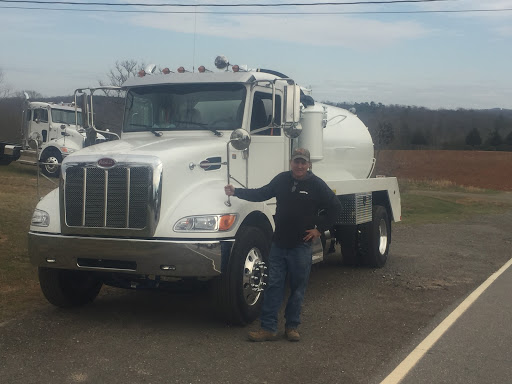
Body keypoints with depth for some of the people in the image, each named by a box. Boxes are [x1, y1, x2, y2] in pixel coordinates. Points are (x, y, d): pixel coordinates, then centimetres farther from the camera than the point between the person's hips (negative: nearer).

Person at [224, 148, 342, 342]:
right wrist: (236, 192, 10)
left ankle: (292, 326, 19)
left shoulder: (316, 184, -4)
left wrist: (320, 229, -2)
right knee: (273, 285, 2)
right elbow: (261, 194, 17)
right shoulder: (282, 179, 5)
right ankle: (268, 327, 5)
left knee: (298, 288, 7)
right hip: (279, 243, 3)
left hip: (301, 246, -2)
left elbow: (335, 207, 1)